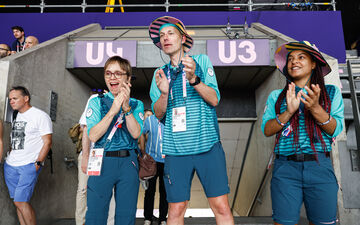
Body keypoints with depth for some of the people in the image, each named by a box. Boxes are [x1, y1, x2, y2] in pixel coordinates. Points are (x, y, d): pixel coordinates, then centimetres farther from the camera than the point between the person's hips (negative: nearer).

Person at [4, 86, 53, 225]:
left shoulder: (40, 116, -8)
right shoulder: (15, 116, 14)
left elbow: (47, 142, -11)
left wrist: (38, 163, -16)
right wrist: (11, 157, 13)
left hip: (29, 165, -7)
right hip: (10, 166, 7)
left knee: (20, 202, -9)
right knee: (18, 201, 10)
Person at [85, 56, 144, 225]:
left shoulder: (136, 104, 8)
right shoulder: (97, 102, 6)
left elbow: (136, 133, -7)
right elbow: (93, 136, -7)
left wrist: (126, 107, -18)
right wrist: (113, 110, -16)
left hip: (128, 162, 1)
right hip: (101, 162, -1)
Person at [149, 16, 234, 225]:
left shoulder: (202, 61, 7)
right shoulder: (160, 73, 14)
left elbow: (214, 99, -3)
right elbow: (159, 114, 6)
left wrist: (193, 79, -20)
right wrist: (164, 92, -14)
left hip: (208, 145, -1)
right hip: (176, 150, 2)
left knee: (221, 207, -1)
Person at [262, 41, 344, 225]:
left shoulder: (331, 92, 11)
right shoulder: (276, 96, 11)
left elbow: (336, 129, -1)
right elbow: (266, 130, 1)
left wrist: (315, 108, -18)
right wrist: (288, 112, -14)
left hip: (320, 167, 1)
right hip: (285, 168, 0)